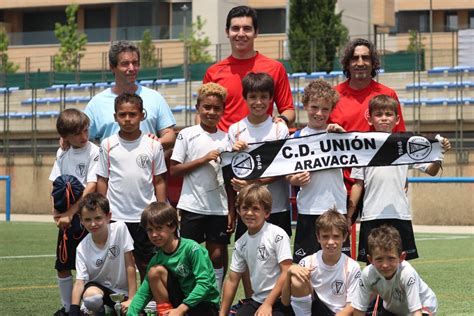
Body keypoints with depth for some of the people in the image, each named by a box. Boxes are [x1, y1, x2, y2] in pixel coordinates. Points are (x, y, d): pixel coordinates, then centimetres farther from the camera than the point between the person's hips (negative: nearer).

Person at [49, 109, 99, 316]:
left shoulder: (94, 152, -9)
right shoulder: (62, 154, 8)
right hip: (66, 216, 5)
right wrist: (56, 212, -6)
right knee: (62, 266, 8)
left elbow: (91, 187, -15)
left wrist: (71, 213, -18)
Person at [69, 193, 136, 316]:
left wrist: (131, 299, -15)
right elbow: (79, 282, -17)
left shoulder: (120, 229, -17)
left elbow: (130, 264, -13)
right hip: (98, 286, -1)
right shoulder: (82, 249, -14)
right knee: (91, 296, -37)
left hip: (123, 289, 1)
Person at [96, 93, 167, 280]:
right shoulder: (108, 145, 2)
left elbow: (159, 181, 4)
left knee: (146, 265, 7)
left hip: (145, 216, 0)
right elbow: (102, 181, 5)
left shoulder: (153, 145, 1)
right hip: (116, 217, 0)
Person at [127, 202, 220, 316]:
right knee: (155, 271, -14)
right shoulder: (157, 259, 0)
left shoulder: (191, 248, -18)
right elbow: (143, 292, -1)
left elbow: (204, 283, -24)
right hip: (183, 298, 6)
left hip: (206, 303, -6)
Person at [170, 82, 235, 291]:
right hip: (192, 206, -2)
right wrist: (203, 159, -13)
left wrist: (232, 211, 3)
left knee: (217, 255, 3)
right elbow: (174, 170, -4)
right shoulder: (187, 135, 1)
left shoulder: (227, 139, 7)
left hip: (219, 208, 2)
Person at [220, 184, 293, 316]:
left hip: (280, 301, -6)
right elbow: (232, 280, 13)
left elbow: (287, 273, -14)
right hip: (256, 300, 6)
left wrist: (268, 304, -17)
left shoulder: (277, 235, -11)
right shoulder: (241, 243, 8)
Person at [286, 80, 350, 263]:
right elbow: (288, 174, 8)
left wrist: (344, 135, -18)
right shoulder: (298, 137, 5)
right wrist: (294, 180, -13)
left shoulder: (336, 133, 6)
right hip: (308, 208, 0)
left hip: (337, 207, 0)